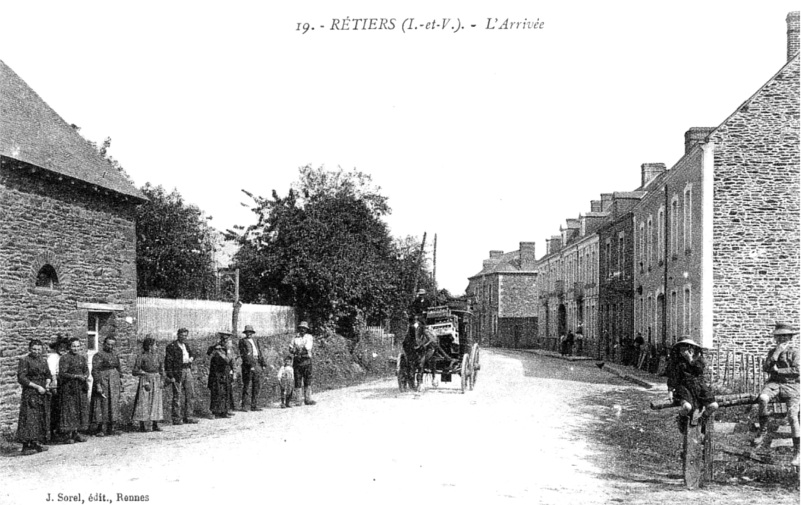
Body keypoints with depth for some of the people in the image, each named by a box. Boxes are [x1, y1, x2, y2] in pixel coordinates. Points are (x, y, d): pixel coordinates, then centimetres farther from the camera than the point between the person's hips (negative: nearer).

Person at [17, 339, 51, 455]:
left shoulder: (43, 360, 12)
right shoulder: (24, 360, -7)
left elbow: (48, 375, 18)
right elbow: (21, 378, -13)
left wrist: (47, 384, -3)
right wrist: (37, 387, -16)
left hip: (42, 394, 7)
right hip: (30, 394, -7)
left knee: (41, 418, 7)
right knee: (29, 418, -9)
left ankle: (35, 443, 14)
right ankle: (26, 446, -8)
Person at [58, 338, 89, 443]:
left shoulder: (82, 357, 10)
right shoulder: (64, 358, -8)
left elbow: (86, 370, 10)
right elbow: (62, 374, -13)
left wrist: (85, 377, -12)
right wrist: (76, 376, -21)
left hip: (80, 387, 5)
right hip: (68, 388, -5)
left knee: (81, 410, 6)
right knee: (69, 410, -2)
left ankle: (76, 433, 16)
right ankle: (69, 435, 4)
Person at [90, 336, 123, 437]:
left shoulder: (115, 355, 12)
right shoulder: (98, 355, -9)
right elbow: (95, 371, -13)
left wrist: (120, 383, 14)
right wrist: (98, 385, -19)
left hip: (114, 384, 7)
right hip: (103, 382, -7)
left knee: (114, 405, 7)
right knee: (101, 404, -5)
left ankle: (111, 428, 13)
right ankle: (99, 429, 0)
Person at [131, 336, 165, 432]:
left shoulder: (158, 357, 10)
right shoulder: (141, 357, -4)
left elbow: (162, 371, 13)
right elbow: (134, 372, -3)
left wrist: (162, 382, 1)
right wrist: (143, 372, -18)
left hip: (156, 381, 5)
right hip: (145, 381, -5)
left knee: (156, 402, 3)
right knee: (143, 403, -5)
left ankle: (155, 425, 8)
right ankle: (142, 426, -2)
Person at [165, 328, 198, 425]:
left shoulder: (186, 345, 14)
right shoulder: (171, 346, -9)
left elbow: (192, 353, 30)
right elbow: (168, 361, -12)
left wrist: (191, 358, 5)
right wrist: (170, 376, -17)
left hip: (188, 371, 7)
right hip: (177, 373, -7)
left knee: (190, 394, 7)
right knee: (178, 395, -3)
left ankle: (188, 417, 15)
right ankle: (176, 419, 3)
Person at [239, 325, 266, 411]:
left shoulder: (256, 341, 20)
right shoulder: (242, 341, 2)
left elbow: (260, 353, 17)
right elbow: (244, 354, -8)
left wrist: (263, 364, 6)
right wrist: (250, 364, -17)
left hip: (257, 364, 5)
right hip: (247, 365, -5)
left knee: (257, 386, 4)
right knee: (246, 385, -2)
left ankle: (254, 405, 9)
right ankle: (243, 405, 4)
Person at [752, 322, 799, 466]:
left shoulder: (795, 351, 1)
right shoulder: (772, 351, 16)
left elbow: (796, 370, -11)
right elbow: (765, 368, 3)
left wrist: (778, 370, -7)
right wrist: (776, 354, -7)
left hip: (791, 385, -3)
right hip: (774, 383, 3)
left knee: (792, 416, -11)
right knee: (762, 398, -31)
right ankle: (763, 430, -17)